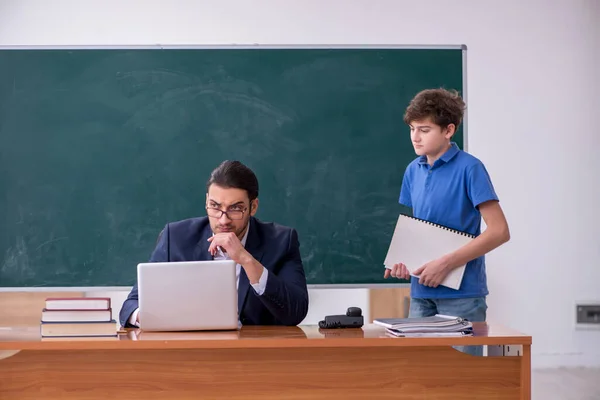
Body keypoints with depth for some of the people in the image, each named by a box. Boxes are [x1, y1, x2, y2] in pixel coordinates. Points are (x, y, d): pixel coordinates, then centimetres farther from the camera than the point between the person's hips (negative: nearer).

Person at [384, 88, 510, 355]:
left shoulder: (469, 168, -10)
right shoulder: (413, 171, 8)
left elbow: (499, 231, -14)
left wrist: (445, 264, -19)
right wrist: (403, 261, -2)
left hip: (462, 293, -5)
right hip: (421, 292, 6)